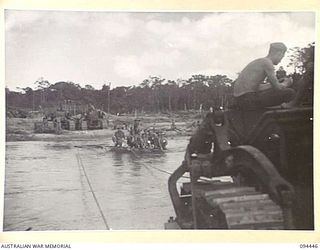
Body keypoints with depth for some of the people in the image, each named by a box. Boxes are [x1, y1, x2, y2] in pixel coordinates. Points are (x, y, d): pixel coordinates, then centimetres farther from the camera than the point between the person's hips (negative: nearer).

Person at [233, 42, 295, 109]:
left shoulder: (257, 62, 20)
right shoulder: (268, 63, -9)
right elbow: (277, 87, -10)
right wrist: (286, 83, 13)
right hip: (249, 100, -10)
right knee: (291, 93, -8)